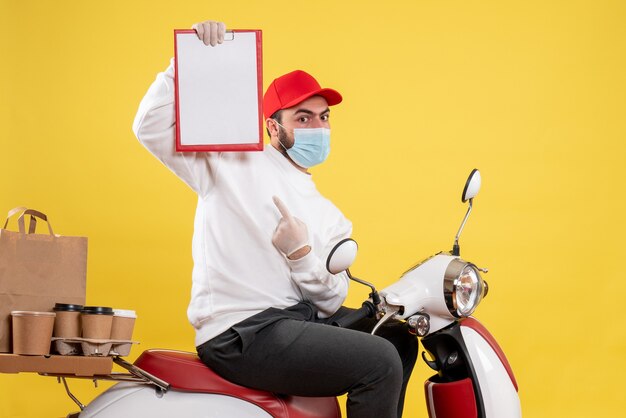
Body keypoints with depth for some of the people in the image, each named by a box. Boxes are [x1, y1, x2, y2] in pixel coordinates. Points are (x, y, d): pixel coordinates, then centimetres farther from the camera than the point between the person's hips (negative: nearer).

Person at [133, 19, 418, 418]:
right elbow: (152, 126, -8)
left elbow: (332, 301, 6)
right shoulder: (235, 161, 1)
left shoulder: (330, 218, 17)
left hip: (302, 316, 8)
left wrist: (301, 254, -13)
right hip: (240, 332, -8)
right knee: (380, 363, -19)